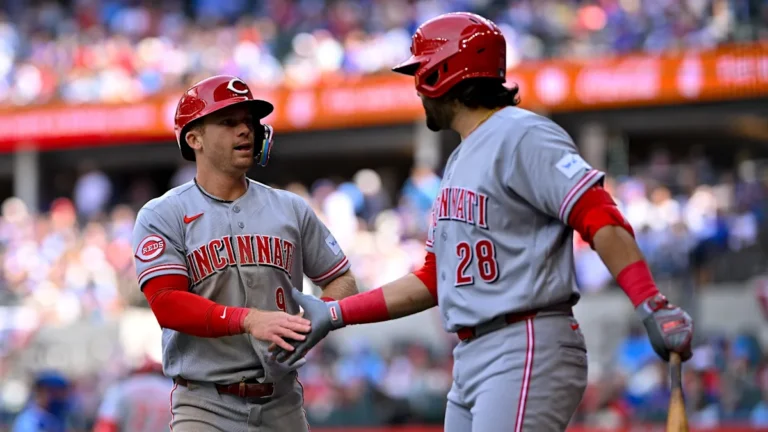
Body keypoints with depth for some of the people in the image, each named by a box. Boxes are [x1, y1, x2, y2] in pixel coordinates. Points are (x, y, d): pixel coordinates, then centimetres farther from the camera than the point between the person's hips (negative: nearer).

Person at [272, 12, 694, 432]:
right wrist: (334, 314, 19)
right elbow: (434, 278, 23)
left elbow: (599, 217, -20)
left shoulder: (521, 137, -9)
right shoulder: (459, 161, 21)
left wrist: (652, 306, -31)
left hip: (527, 352, -10)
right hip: (471, 362, 10)